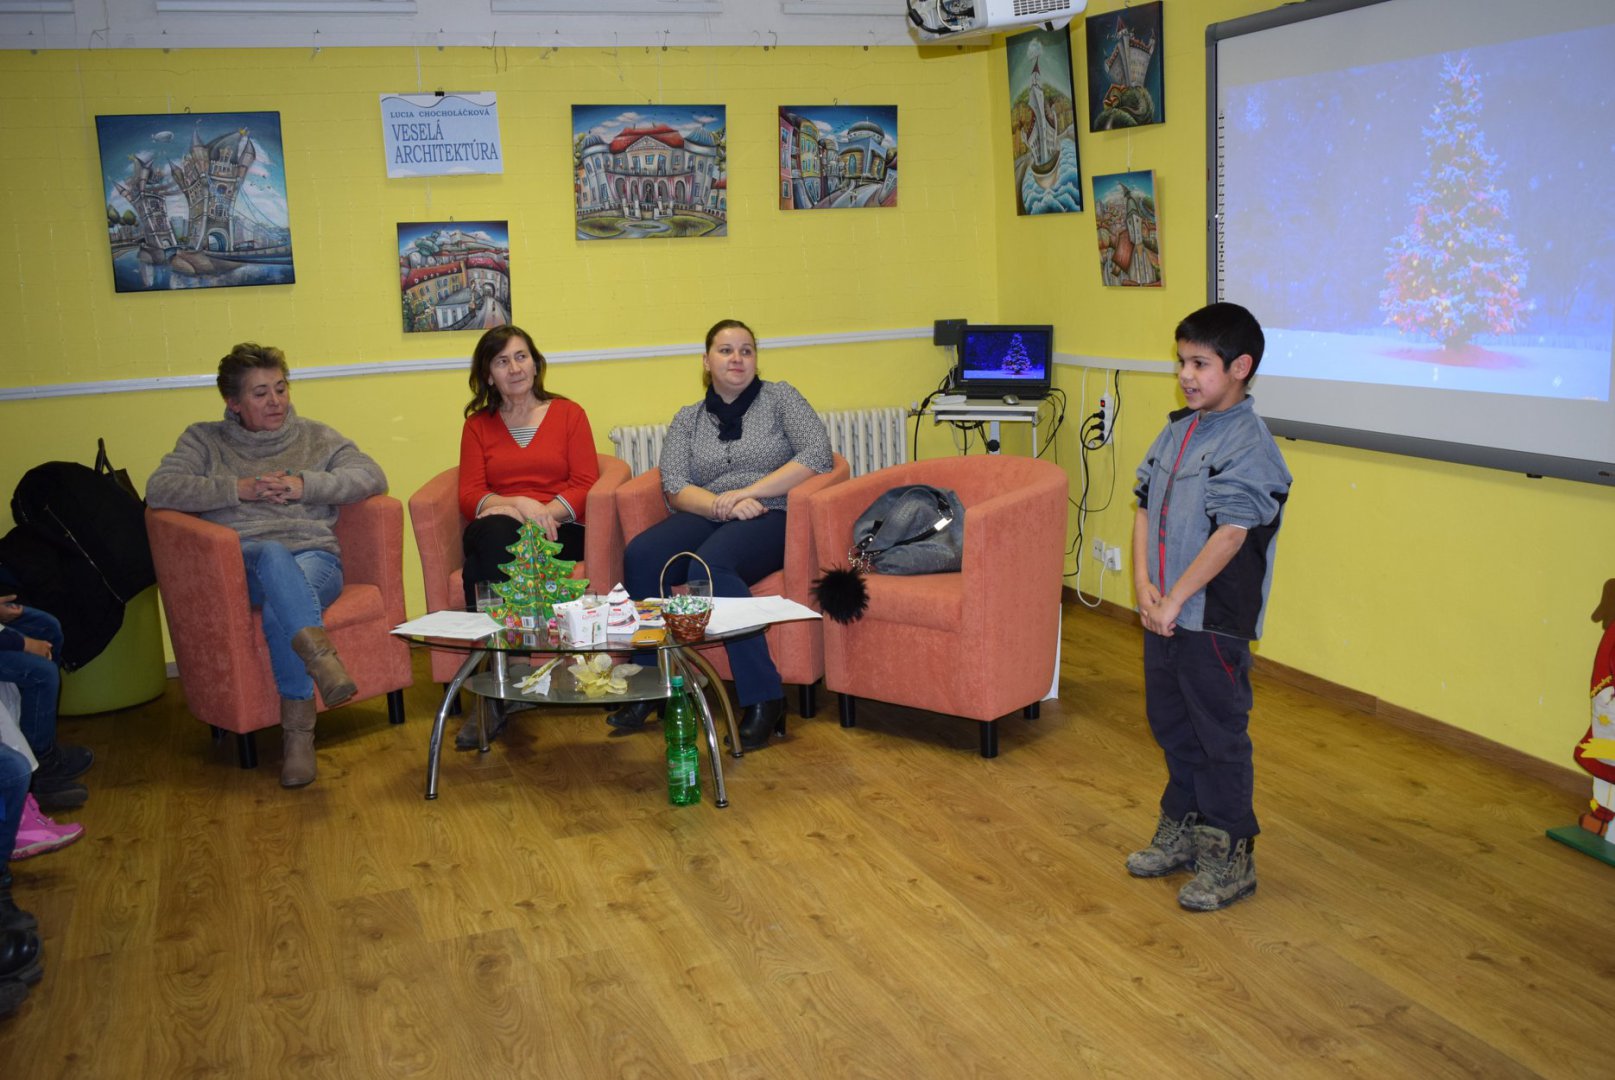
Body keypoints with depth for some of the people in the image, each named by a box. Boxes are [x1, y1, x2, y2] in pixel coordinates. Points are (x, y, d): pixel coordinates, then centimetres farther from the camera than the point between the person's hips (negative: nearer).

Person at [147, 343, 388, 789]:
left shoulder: (317, 437, 21)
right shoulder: (204, 439, 19)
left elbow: (373, 477, 6)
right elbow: (158, 490, 2)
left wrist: (306, 485, -6)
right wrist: (237, 489, -6)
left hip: (316, 559, 1)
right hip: (243, 563, -1)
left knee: (280, 612, -37)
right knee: (273, 557, -40)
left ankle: (298, 729, -39)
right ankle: (319, 651, -62)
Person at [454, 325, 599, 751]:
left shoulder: (568, 413, 16)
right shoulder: (478, 425, 20)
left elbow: (586, 486, 3)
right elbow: (470, 496, 6)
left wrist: (545, 512, -17)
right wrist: (516, 504, -17)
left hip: (559, 533, -1)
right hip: (498, 537, 2)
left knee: (483, 560, -35)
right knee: (489, 531, -38)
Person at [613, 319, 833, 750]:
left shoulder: (779, 397, 10)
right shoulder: (687, 419, 18)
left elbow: (817, 454, -6)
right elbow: (674, 486, 4)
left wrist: (747, 492, -12)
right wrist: (721, 504, -17)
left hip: (769, 519, -4)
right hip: (706, 518, 4)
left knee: (709, 565, -36)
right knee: (639, 556, -27)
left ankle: (764, 700, -32)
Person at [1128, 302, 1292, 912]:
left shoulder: (1249, 445, -17)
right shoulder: (1178, 432, 9)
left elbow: (1229, 537, -21)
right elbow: (1146, 508, 9)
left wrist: (1173, 600, -18)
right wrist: (1144, 585, -3)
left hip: (1215, 620, -8)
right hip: (1164, 614, 8)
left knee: (1220, 735, 3)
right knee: (1171, 724, 19)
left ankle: (1231, 858, 16)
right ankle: (1182, 830, 36)